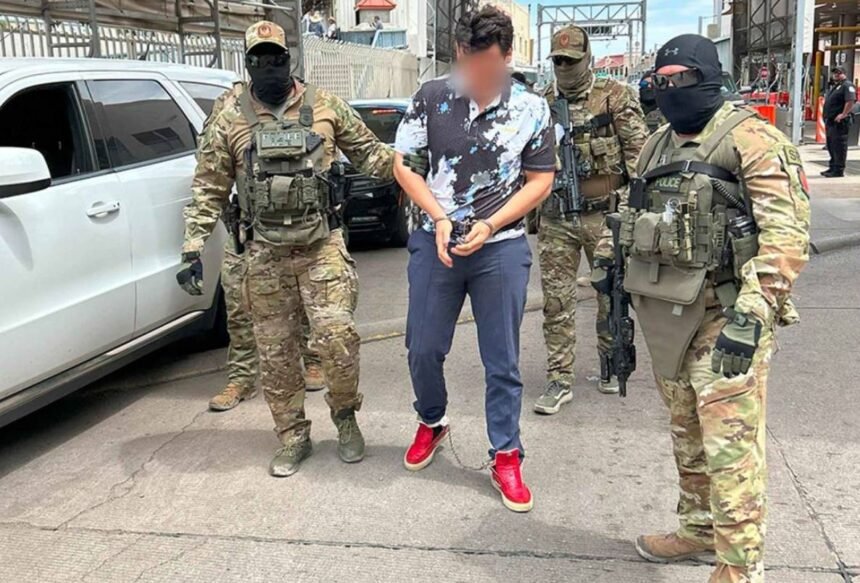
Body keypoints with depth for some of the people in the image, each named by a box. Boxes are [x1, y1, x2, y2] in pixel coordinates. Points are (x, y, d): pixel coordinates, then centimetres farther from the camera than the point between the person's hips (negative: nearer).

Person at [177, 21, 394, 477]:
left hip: (322, 245, -1)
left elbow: (369, 153, 12)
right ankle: (293, 438, 24)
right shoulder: (229, 117, 2)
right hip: (265, 254, 1)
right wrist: (193, 250, -3)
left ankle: (345, 414, 17)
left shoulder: (325, 106, 3)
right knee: (275, 352, 7)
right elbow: (208, 188, 3)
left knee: (336, 334, -12)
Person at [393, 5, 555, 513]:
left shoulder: (531, 108, -4)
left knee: (503, 362, 5)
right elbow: (402, 163, 3)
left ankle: (506, 458, 21)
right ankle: (432, 423, 38)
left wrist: (489, 225, -12)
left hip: (502, 247, -1)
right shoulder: (433, 97, -2)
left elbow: (541, 181, 0)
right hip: (436, 242, 2)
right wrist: (440, 219, -9)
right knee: (423, 349, 10)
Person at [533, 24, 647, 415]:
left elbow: (639, 149, -2)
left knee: (612, 295, 10)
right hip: (555, 218, 2)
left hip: (604, 213, -2)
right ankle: (559, 380, 10)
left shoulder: (615, 96, 0)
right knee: (556, 300, 2)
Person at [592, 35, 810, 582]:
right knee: (686, 433, 18)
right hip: (666, 310, 8)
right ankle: (699, 528, 35)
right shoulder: (657, 145, 14)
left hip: (725, 313, -8)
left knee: (731, 444, -6)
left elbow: (788, 234, -20)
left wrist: (751, 314, -28)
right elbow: (638, 214, 30)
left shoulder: (751, 140, -11)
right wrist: (610, 257, 16)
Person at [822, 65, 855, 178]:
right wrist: (826, 118, 19)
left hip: (839, 122, -10)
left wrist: (843, 114, -26)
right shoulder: (835, 86, 22)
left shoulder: (847, 85, -9)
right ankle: (832, 168, 24)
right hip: (831, 121, 10)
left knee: (839, 145, -9)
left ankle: (839, 170, -7)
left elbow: (851, 101, -22)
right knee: (831, 145, 15)